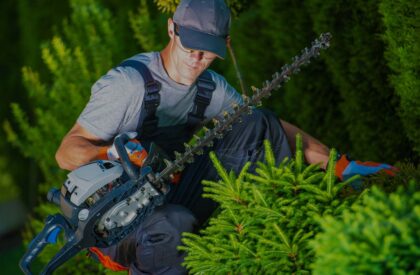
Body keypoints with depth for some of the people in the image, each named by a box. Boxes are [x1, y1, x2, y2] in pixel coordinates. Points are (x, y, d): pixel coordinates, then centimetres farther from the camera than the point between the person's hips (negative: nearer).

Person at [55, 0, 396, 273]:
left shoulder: (211, 87, 1)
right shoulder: (129, 82, -20)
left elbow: (274, 129, 5)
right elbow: (67, 152, -19)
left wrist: (342, 166, -2)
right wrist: (113, 151, -39)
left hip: (165, 201, 6)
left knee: (257, 125, -4)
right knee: (175, 223, -44)